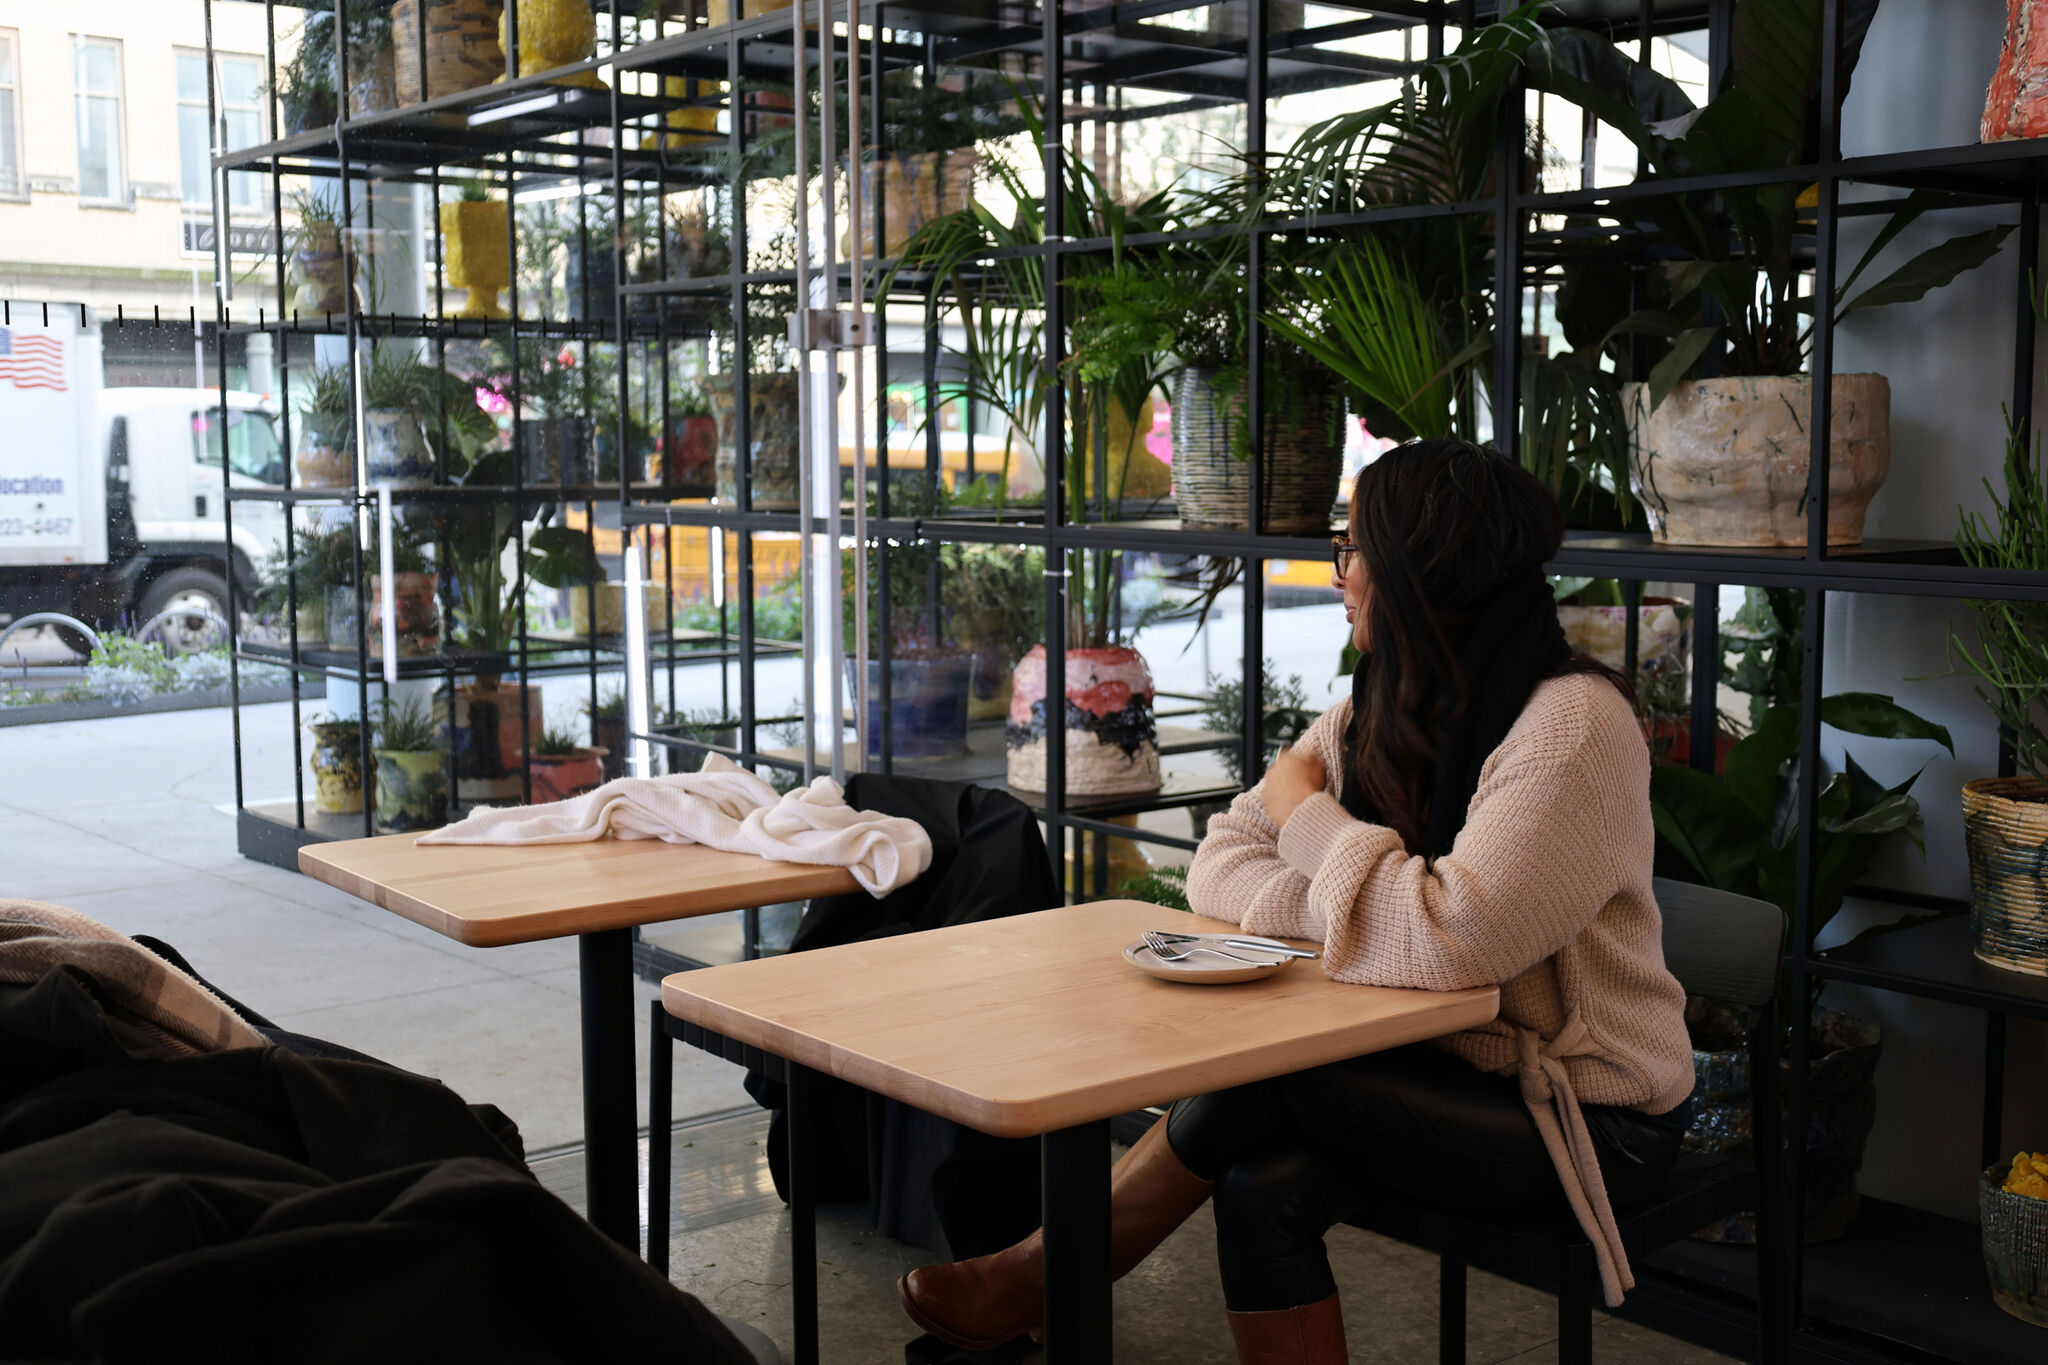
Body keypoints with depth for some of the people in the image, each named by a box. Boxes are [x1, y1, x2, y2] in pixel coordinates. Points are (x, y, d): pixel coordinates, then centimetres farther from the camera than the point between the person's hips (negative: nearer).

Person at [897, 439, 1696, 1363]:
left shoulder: (1572, 724, -20)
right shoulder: (1374, 715, 5)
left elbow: (1447, 942, -31)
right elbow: (1219, 867, 2)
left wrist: (1303, 812, -16)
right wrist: (1348, 908, -19)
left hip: (1590, 1120, -6)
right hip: (1451, 1071, 6)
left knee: (1260, 1075, -21)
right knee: (1264, 1191, -23)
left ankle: (1036, 1277, -2)